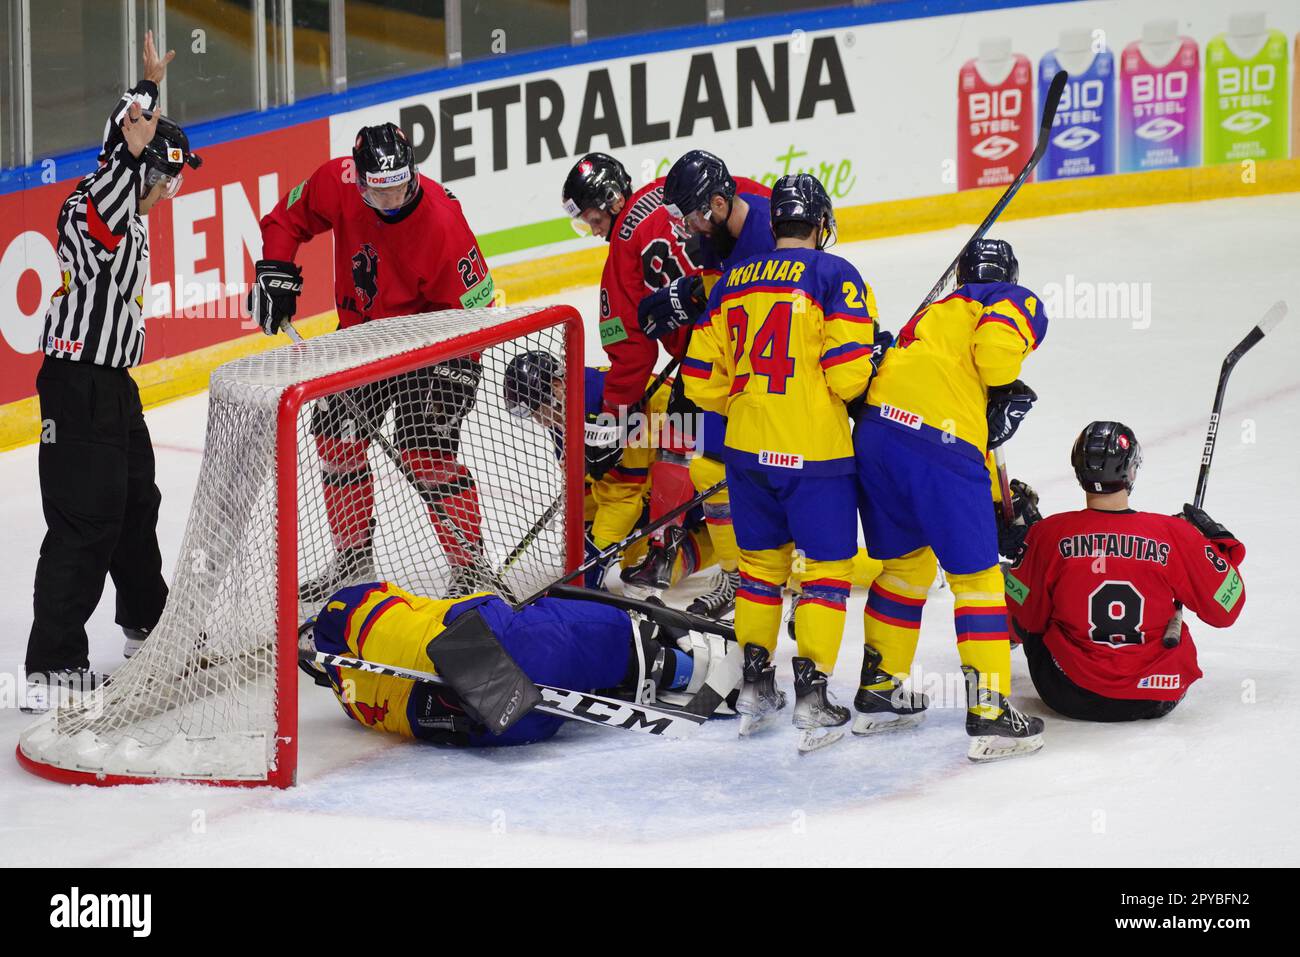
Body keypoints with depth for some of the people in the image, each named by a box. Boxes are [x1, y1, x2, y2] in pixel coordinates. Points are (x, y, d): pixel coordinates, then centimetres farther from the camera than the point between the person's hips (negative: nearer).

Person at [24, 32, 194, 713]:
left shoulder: (127, 213, 11)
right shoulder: (89, 212, -16)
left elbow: (122, 133, 26)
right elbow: (105, 213, -38)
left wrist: (148, 87, 33)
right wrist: (133, 155, -44)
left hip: (112, 381, 10)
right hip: (80, 384, -10)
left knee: (136, 504, 22)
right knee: (86, 521, -11)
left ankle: (149, 625, 40)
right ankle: (52, 668, -11)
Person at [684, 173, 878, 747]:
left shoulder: (732, 283, 9)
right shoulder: (834, 275, -7)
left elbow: (702, 381, 9)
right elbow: (848, 374, -15)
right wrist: (874, 364, 7)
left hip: (747, 447, 5)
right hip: (815, 451, -5)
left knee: (761, 558, 19)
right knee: (827, 563, 5)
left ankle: (755, 684, 23)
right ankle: (811, 690, 0)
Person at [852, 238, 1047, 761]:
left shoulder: (935, 313, 35)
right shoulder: (1019, 303, 13)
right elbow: (995, 349, -11)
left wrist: (1002, 499, 38)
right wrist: (1007, 396, 10)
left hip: (875, 429, 7)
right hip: (939, 439, -7)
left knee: (906, 561, 25)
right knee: (976, 575, 3)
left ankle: (879, 692, 33)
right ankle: (990, 714, 3)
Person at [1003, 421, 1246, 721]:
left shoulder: (1049, 534, -12)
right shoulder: (1175, 535, -13)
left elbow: (1025, 617, 0)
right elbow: (1225, 609, -4)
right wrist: (1218, 538, 10)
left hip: (1068, 696, 0)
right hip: (1155, 701, 0)